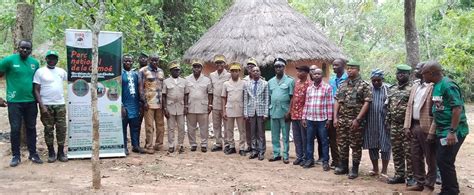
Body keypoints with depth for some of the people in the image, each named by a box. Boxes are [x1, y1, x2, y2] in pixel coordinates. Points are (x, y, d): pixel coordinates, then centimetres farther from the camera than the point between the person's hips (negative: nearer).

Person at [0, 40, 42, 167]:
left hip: (31, 102, 3)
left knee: (31, 128, 10)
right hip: (14, 102, -3)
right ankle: (16, 156, 14)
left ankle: (33, 154, 20)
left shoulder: (35, 63, 5)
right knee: (15, 129, 3)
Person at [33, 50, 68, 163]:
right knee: (48, 129, 4)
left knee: (61, 129, 3)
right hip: (46, 105, -3)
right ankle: (51, 153, 14)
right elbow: (36, 90, -5)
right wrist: (42, 105, -12)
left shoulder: (61, 71, 9)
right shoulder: (40, 72, -2)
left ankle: (61, 152, 13)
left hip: (60, 105, 3)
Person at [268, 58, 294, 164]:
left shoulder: (290, 80, -3)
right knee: (274, 135, 9)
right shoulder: (271, 81, 11)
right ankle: (276, 154, 18)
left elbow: (292, 98, -5)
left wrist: (289, 112, -11)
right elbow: (269, 97, 14)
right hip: (273, 112, 5)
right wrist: (269, 110, 8)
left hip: (284, 111, -4)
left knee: (285, 135, 2)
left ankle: (285, 155, 7)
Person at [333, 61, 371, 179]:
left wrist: (358, 119, -17)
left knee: (356, 145, 1)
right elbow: (337, 101, 12)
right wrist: (335, 117, 2)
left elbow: (366, 103, -11)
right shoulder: (343, 85, 12)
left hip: (355, 120, -5)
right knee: (342, 144, 11)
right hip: (342, 120, 5)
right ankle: (343, 166, 23)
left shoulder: (364, 85, -5)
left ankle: (355, 169, 10)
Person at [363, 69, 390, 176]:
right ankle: (375, 168, 23)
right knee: (372, 146, 9)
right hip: (371, 123, 3)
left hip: (384, 122, -2)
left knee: (385, 146, 0)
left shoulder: (388, 89, 0)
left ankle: (384, 170, 10)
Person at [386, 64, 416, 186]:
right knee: (396, 151, 11)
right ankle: (399, 175, 20)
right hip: (394, 125, 7)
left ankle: (410, 177, 6)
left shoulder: (412, 89, -8)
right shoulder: (392, 89, 14)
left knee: (408, 152, -2)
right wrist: (388, 121, 14)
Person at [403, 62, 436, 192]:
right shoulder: (415, 86, 13)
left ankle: (429, 185, 15)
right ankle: (419, 183, 24)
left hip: (426, 127, -7)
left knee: (430, 158, 5)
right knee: (416, 157, 13)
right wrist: (407, 125, 6)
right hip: (414, 126, 7)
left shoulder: (433, 86, -11)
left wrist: (432, 131, -19)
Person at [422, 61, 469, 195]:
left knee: (445, 161, -6)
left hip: (452, 132, -9)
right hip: (442, 131, 9)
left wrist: (452, 132, -26)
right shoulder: (436, 86, 11)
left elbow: (457, 108, -22)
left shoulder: (448, 85, -17)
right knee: (441, 161, 13)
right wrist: (434, 131, 19)